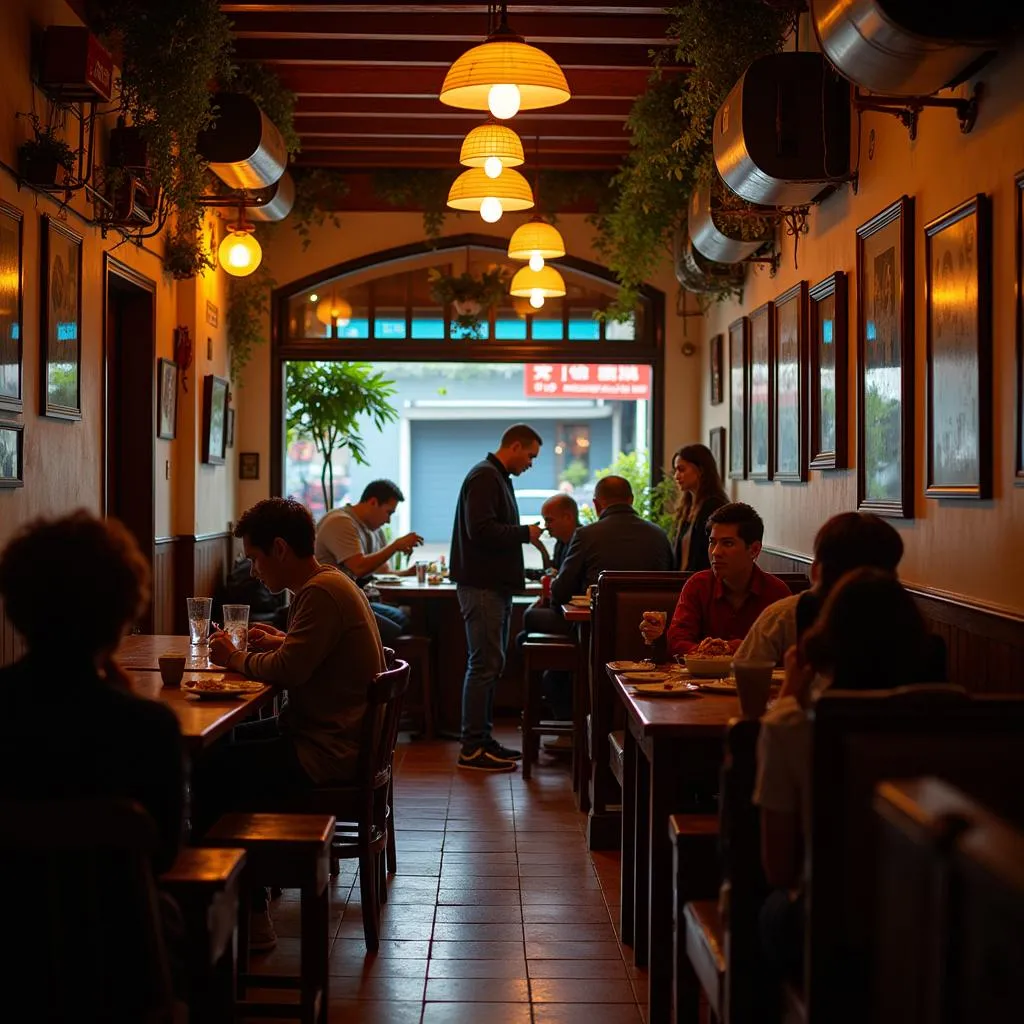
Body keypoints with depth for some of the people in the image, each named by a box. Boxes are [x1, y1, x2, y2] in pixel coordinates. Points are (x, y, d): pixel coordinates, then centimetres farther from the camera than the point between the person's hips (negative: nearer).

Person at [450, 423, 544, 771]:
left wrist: (525, 535, 8)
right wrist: (525, 533, -14)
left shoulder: (499, 478, 19)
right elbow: (481, 530, -24)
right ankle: (472, 748, -5)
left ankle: (482, 739, 21)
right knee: (485, 664, -9)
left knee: (490, 664, 14)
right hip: (481, 585, -11)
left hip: (496, 584, 11)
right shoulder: (483, 478, -14)